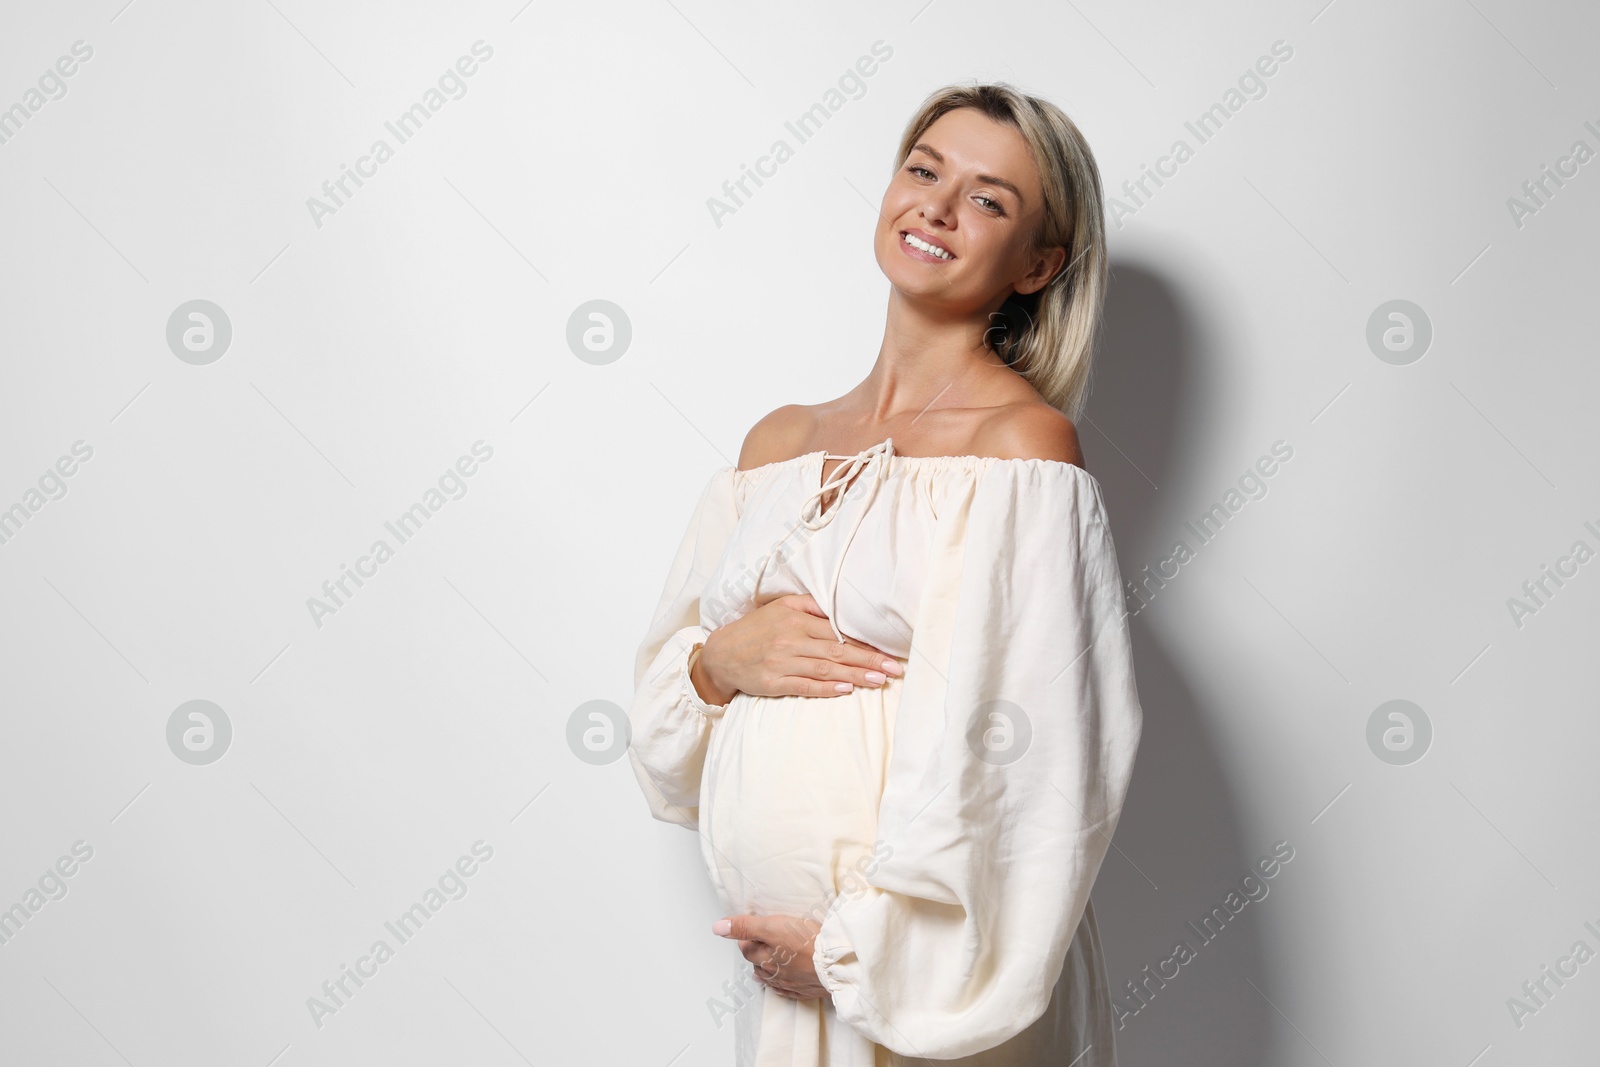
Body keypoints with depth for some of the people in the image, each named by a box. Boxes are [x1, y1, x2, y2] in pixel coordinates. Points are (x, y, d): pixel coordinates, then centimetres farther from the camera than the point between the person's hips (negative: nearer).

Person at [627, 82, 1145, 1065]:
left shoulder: (1023, 442, -11)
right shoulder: (779, 442, 7)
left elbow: (1021, 747, -17)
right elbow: (662, 702, 11)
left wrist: (862, 947, -14)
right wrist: (718, 661, -10)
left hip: (938, 978, -5)